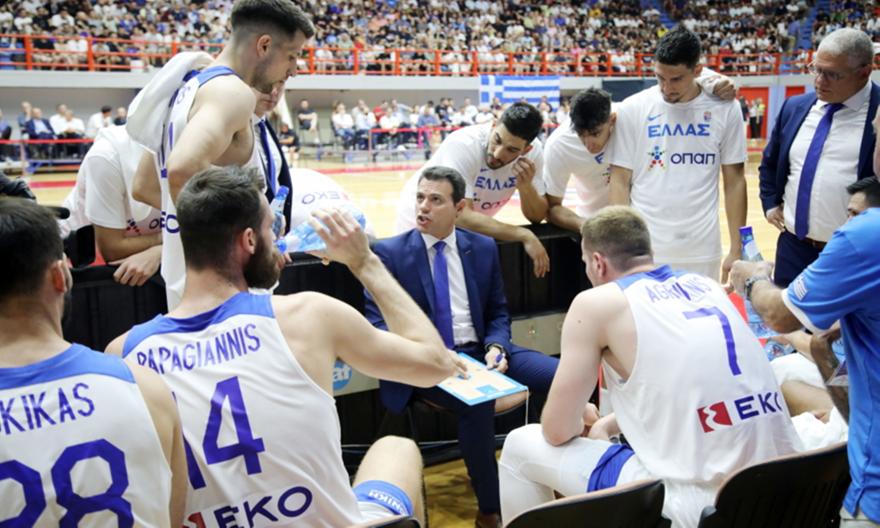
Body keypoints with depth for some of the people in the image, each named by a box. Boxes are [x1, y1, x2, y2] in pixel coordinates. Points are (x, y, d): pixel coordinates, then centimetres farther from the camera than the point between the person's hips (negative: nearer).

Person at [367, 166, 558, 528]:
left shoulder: (484, 248, 10)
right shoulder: (389, 252, -1)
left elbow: (498, 312, 14)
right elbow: (377, 324, -6)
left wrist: (496, 347, -9)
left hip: (479, 351, 4)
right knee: (479, 402, -35)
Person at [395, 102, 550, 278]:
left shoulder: (534, 151, -18)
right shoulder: (463, 144, -31)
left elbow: (537, 216, -11)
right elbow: (462, 216, -38)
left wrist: (526, 186, -30)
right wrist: (524, 236, -40)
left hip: (468, 227, 4)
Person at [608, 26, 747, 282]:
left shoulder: (725, 109, 0)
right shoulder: (633, 109, -3)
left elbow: (735, 181, 4)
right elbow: (620, 182, -1)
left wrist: (736, 249, 1)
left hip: (703, 250, 1)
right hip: (645, 249, -1)